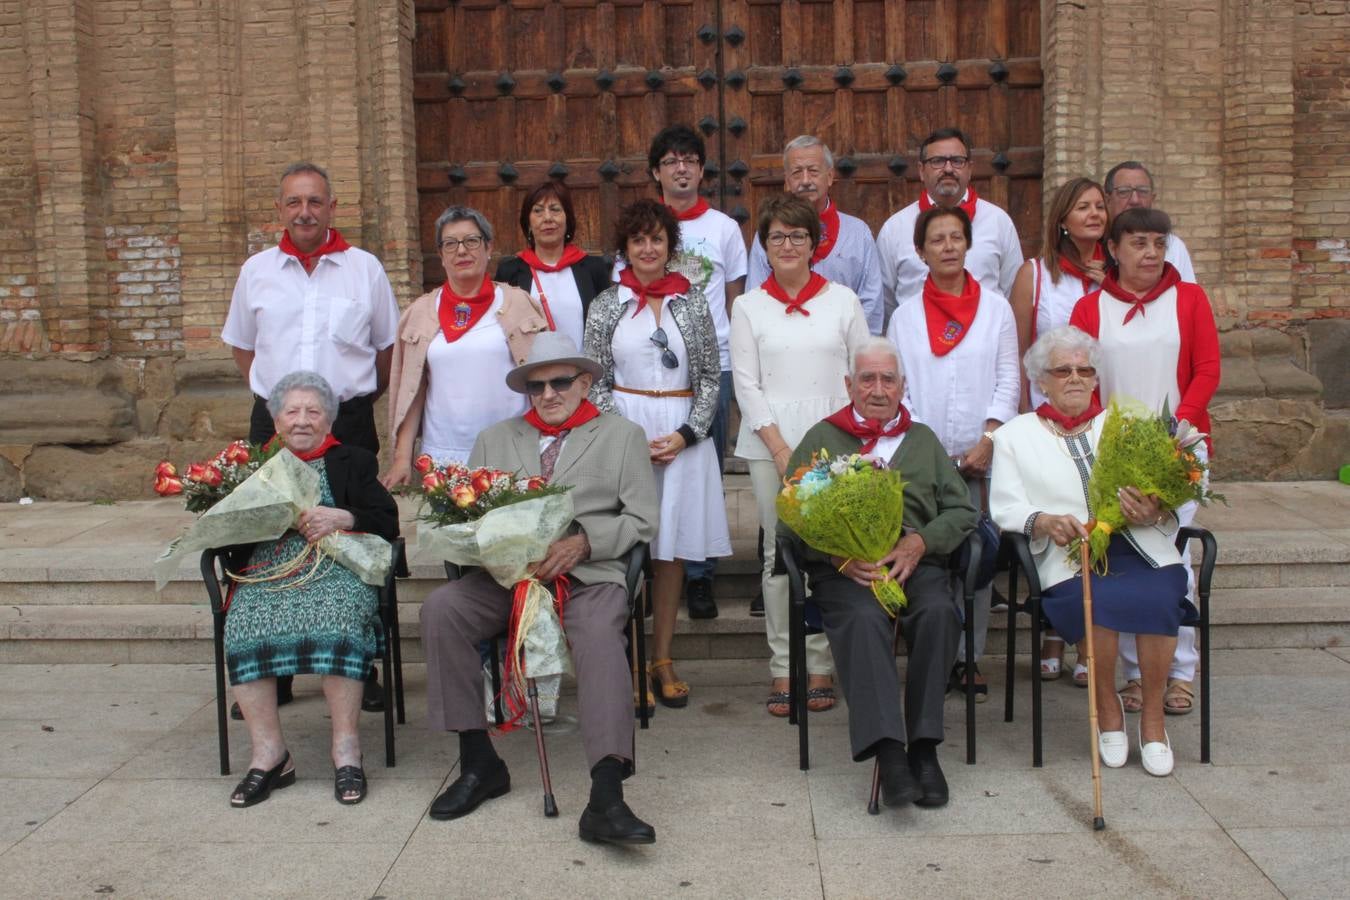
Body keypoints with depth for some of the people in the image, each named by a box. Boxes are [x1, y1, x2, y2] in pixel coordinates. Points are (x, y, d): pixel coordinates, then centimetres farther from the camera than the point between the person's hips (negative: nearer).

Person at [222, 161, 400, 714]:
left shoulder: (365, 269, 4)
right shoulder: (257, 271, 9)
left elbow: (388, 346, 13)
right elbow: (241, 345, 20)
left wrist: (357, 397, 8)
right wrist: (271, 397, 10)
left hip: (349, 423, -1)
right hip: (273, 425, 2)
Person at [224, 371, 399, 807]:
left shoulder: (353, 461, 21)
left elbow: (388, 522, 8)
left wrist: (342, 518, -10)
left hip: (335, 567, -2)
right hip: (266, 571, 2)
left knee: (337, 624, -34)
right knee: (244, 628, -30)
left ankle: (346, 749, -28)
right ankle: (269, 754, -23)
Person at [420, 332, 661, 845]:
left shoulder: (622, 436, 16)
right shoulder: (495, 440, 24)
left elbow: (642, 520, 7)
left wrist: (583, 541, -10)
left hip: (589, 573, -3)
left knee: (599, 634, -34)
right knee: (440, 608, -24)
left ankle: (605, 797, -41)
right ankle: (478, 762, -14)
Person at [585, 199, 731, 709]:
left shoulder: (692, 302, 7)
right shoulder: (606, 306, 4)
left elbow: (709, 376, 6)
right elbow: (595, 382, 2)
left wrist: (686, 434, -7)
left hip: (683, 433, 1)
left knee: (673, 549, 5)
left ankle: (663, 660, 15)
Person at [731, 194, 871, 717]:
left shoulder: (842, 300, 9)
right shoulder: (749, 306, 9)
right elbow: (746, 384, 3)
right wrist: (781, 449, -5)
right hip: (770, 443, 0)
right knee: (779, 555, 0)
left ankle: (820, 666, 7)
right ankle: (782, 670, 7)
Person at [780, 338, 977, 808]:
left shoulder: (923, 439, 26)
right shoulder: (821, 439, 19)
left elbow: (961, 510, 16)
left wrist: (919, 543, -5)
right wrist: (839, 556, -10)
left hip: (916, 561, 2)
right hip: (844, 569, -2)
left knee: (939, 612, -31)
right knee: (863, 619, -34)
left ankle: (924, 747, -24)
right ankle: (888, 752, -40)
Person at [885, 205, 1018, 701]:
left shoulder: (996, 308, 8)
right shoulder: (905, 315, 9)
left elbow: (1008, 382, 5)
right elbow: (894, 387, 6)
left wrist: (988, 440, -7)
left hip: (981, 456, 0)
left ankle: (968, 657, 7)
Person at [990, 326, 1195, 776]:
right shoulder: (1015, 435, 18)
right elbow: (1005, 507, 5)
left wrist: (1152, 511, -12)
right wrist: (1044, 521, -17)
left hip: (1141, 549, 2)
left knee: (1155, 599, -31)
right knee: (1102, 600, -33)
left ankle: (1153, 717, -10)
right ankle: (1107, 708, -7)